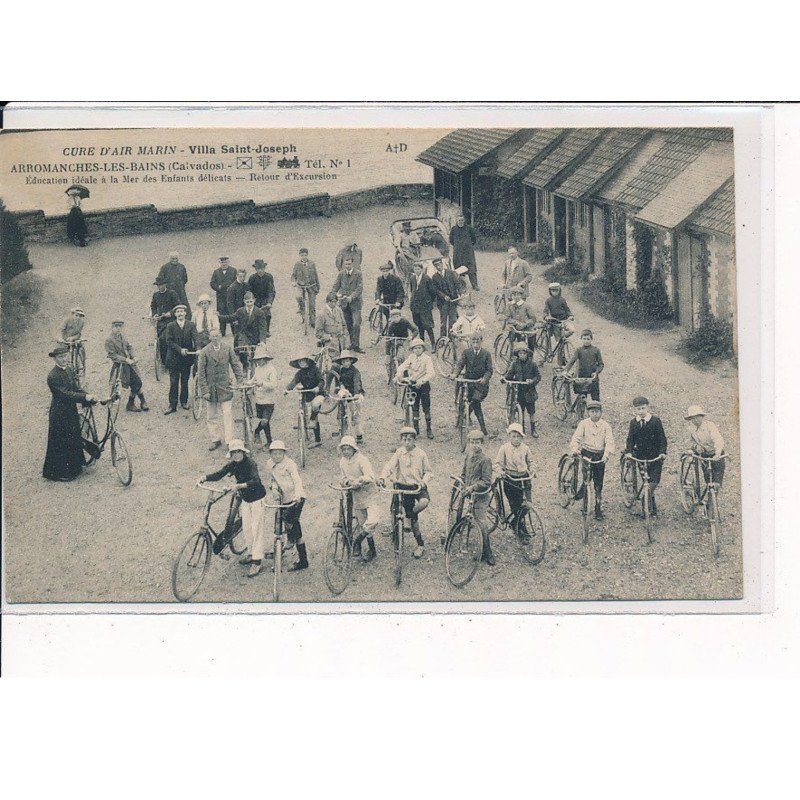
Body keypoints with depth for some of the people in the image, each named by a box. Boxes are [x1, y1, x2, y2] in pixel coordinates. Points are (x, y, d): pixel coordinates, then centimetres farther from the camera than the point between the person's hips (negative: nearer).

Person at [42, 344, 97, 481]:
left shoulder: (70, 370, 5)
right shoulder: (53, 376, -20)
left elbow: (77, 388, 0)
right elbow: (65, 394, -26)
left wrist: (88, 399, -15)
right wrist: (85, 397, -29)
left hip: (71, 410, 8)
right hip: (60, 413, -8)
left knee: (74, 438, 18)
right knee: (60, 443, 1)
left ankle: (74, 467, 33)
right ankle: (57, 472, 13)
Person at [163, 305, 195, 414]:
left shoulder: (190, 325, 2)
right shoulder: (170, 326, -2)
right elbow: (169, 341, -8)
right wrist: (180, 349, -18)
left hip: (187, 357, 1)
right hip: (174, 358, -1)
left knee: (185, 381, 12)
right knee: (173, 383, -1)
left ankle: (184, 401, 27)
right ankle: (173, 405, 2)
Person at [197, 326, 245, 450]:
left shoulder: (227, 347, -3)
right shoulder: (204, 352, -8)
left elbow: (236, 364, 6)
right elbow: (201, 373, -4)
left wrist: (241, 380, -1)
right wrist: (205, 391, -7)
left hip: (225, 387, 0)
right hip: (211, 388, 0)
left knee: (227, 415, -4)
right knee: (211, 416, 10)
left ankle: (229, 441, 0)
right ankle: (215, 439, 24)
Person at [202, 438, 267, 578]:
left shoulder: (250, 463, -23)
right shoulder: (233, 465, -2)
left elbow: (255, 481, -37)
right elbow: (218, 474, -7)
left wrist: (240, 485, -51)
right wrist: (205, 477, -25)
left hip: (257, 498, -7)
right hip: (245, 498, 7)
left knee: (256, 528, -7)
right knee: (246, 527, 11)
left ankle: (257, 561, -6)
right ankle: (251, 553, 29)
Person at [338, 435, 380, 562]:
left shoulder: (361, 460, -18)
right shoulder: (342, 462, 3)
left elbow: (370, 477, -29)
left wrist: (358, 481, -45)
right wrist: (347, 482, -9)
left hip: (369, 496, -6)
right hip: (356, 497, 6)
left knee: (372, 521, -23)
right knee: (362, 524, 10)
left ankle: (357, 541, -2)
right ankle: (372, 550, 24)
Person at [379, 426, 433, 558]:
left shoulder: (421, 453, 1)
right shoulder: (399, 452, 0)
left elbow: (428, 471, 5)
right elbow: (390, 466, -12)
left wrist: (424, 481, -16)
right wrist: (382, 477, -30)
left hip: (418, 486, -1)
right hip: (403, 486, 1)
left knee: (424, 502, -34)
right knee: (414, 519, 1)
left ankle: (409, 516, -4)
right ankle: (420, 545, 13)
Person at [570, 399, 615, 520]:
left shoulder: (605, 426, -2)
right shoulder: (583, 424, -2)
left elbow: (609, 441, -11)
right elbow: (576, 437, -11)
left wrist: (606, 454, -28)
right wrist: (575, 449, -30)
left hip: (600, 456, 1)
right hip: (586, 452, -1)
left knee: (598, 485, 4)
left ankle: (598, 509, 13)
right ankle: (583, 487, -9)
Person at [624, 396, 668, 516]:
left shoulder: (655, 421, -6)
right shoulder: (633, 422, 2)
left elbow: (662, 438, -6)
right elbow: (630, 439, 2)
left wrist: (662, 452, -18)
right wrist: (628, 451, -15)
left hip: (655, 456, -2)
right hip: (640, 454, 2)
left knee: (654, 481, -9)